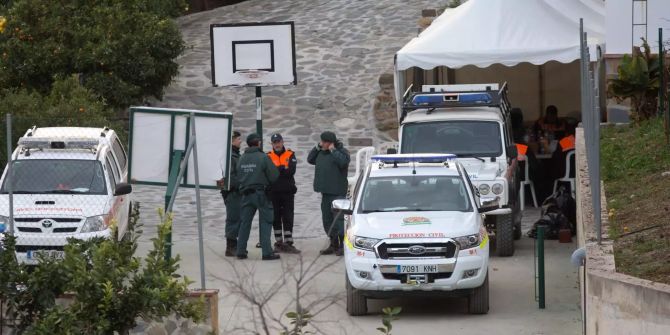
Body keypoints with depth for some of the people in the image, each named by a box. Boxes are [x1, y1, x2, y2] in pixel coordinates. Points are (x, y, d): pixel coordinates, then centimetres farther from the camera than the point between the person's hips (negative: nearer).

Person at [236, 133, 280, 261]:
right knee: (265, 222, 0)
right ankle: (267, 252, -5)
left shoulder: (242, 159, 2)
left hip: (246, 193, 4)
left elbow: (239, 175, 4)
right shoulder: (263, 157, -12)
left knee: (245, 222, 10)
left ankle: (241, 251, 9)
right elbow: (274, 176, -10)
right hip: (261, 193, -4)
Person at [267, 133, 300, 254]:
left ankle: (288, 243, -2)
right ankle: (279, 242, 13)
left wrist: (276, 170, -14)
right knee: (276, 219, 6)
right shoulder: (268, 156, 6)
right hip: (273, 192, 1)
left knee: (288, 219, -2)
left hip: (288, 192, 0)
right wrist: (283, 169, -14)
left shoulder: (290, 155, 5)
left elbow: (291, 171, -10)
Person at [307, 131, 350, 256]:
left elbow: (343, 161, -26)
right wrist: (317, 147, 8)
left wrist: (333, 150, -17)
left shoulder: (341, 151, -7)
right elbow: (310, 159, 18)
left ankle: (342, 245, -8)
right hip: (325, 192, 8)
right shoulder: (321, 153, 15)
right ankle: (333, 244, 19)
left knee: (338, 219, -11)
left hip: (337, 192, -8)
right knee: (327, 219, 11)